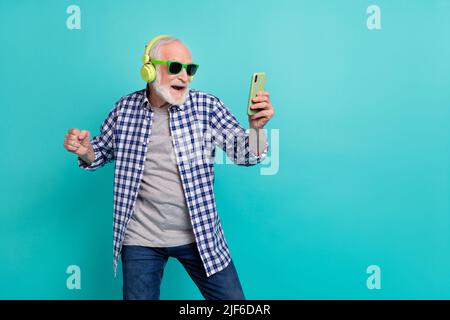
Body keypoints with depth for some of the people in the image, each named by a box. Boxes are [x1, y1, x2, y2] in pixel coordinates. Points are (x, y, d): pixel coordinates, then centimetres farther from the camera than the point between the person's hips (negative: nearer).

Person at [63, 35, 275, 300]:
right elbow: (102, 153, 12)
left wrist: (256, 127, -28)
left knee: (232, 300, 7)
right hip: (141, 238, 1)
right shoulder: (126, 108, -1)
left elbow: (244, 155, -7)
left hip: (200, 235, 0)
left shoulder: (207, 106, -5)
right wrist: (85, 150, -11)